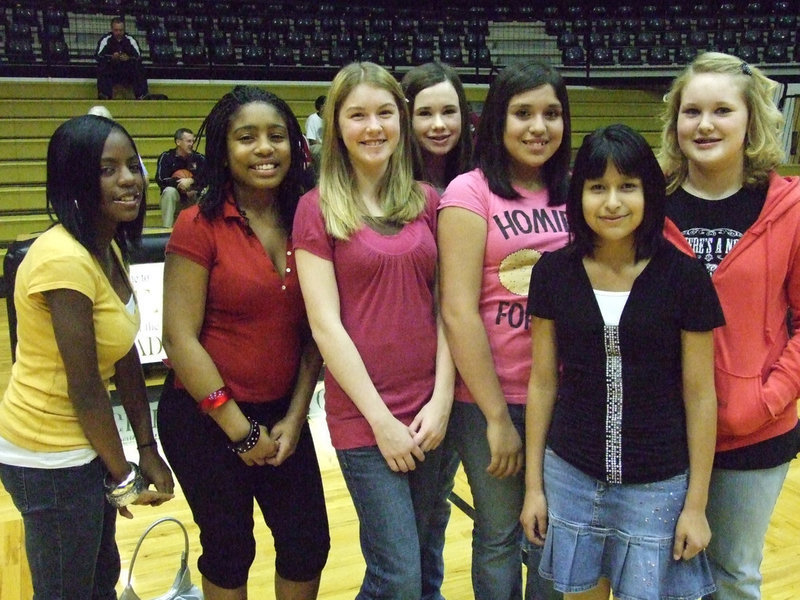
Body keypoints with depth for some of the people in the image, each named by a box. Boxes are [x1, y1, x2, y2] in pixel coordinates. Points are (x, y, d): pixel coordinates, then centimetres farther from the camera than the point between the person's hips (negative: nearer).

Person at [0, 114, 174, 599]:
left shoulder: (108, 248, 3)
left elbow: (127, 359, 5)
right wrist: (123, 477, -10)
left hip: (81, 444, 8)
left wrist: (148, 449, 5)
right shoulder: (65, 259, -25)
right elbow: (85, 388, -21)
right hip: (49, 457, -8)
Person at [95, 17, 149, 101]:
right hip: (110, 74, 0)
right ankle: (104, 95, -32)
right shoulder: (105, 39, -4)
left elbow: (139, 57, -12)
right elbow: (98, 56, -16)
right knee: (102, 67, -29)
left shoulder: (130, 40, -1)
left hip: (128, 73, 0)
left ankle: (142, 96, -28)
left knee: (139, 68, -25)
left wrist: (128, 58, -32)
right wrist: (111, 58, -34)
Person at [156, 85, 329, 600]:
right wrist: (239, 429, -12)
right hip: (206, 420, -4)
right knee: (230, 553, 13)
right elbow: (181, 338, -15)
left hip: (283, 416, 4)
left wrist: (295, 417, -4)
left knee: (309, 547, 13)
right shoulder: (200, 226, -13)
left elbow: (314, 331, 2)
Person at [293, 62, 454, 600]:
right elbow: (326, 323, -9)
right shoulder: (318, 208, -4)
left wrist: (441, 400, -4)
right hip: (362, 415, -4)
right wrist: (381, 419, -11)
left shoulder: (427, 201, 7)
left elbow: (445, 306, 6)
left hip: (430, 411, 4)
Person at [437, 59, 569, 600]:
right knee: (500, 539, 13)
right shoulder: (471, 192, -9)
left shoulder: (571, 194, 4)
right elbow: (458, 311, -14)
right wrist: (498, 417, -12)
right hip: (491, 399, -4)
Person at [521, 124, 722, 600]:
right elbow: (543, 382, 1)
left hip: (658, 486, -1)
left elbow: (700, 394, -4)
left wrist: (696, 504, -2)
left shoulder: (684, 276, -10)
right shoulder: (554, 272, -5)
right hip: (570, 476, 2)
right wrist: (534, 484, 4)